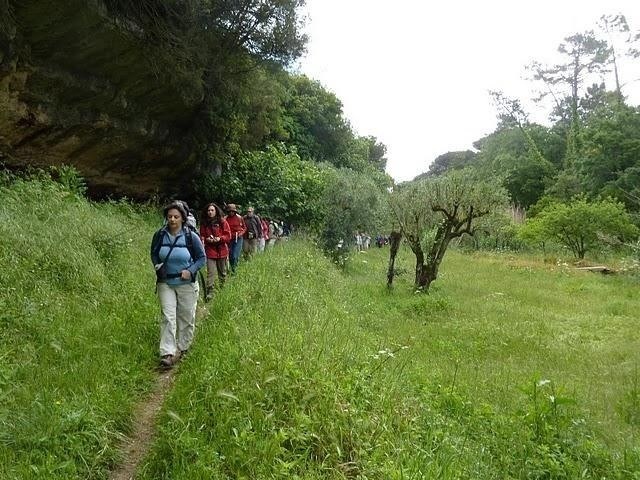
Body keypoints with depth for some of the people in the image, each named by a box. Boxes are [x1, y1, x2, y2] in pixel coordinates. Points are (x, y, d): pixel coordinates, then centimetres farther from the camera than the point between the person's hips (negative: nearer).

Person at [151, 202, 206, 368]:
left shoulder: (191, 236, -11)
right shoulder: (160, 235, -4)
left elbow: (201, 258, -2)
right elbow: (153, 254, 13)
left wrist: (191, 271, -17)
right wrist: (157, 265, -5)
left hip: (187, 284, -1)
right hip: (165, 283, 1)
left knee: (187, 318, 10)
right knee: (168, 317, -7)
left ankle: (182, 348, 29)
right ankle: (167, 353, -6)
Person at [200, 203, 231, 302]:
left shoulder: (222, 222, -2)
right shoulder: (204, 223, 4)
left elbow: (228, 236, -3)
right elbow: (202, 236, 11)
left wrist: (220, 239, -19)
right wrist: (206, 239, -10)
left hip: (221, 250, 0)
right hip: (210, 250, 0)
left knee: (222, 272, 13)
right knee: (210, 272, -9)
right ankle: (209, 292, -9)